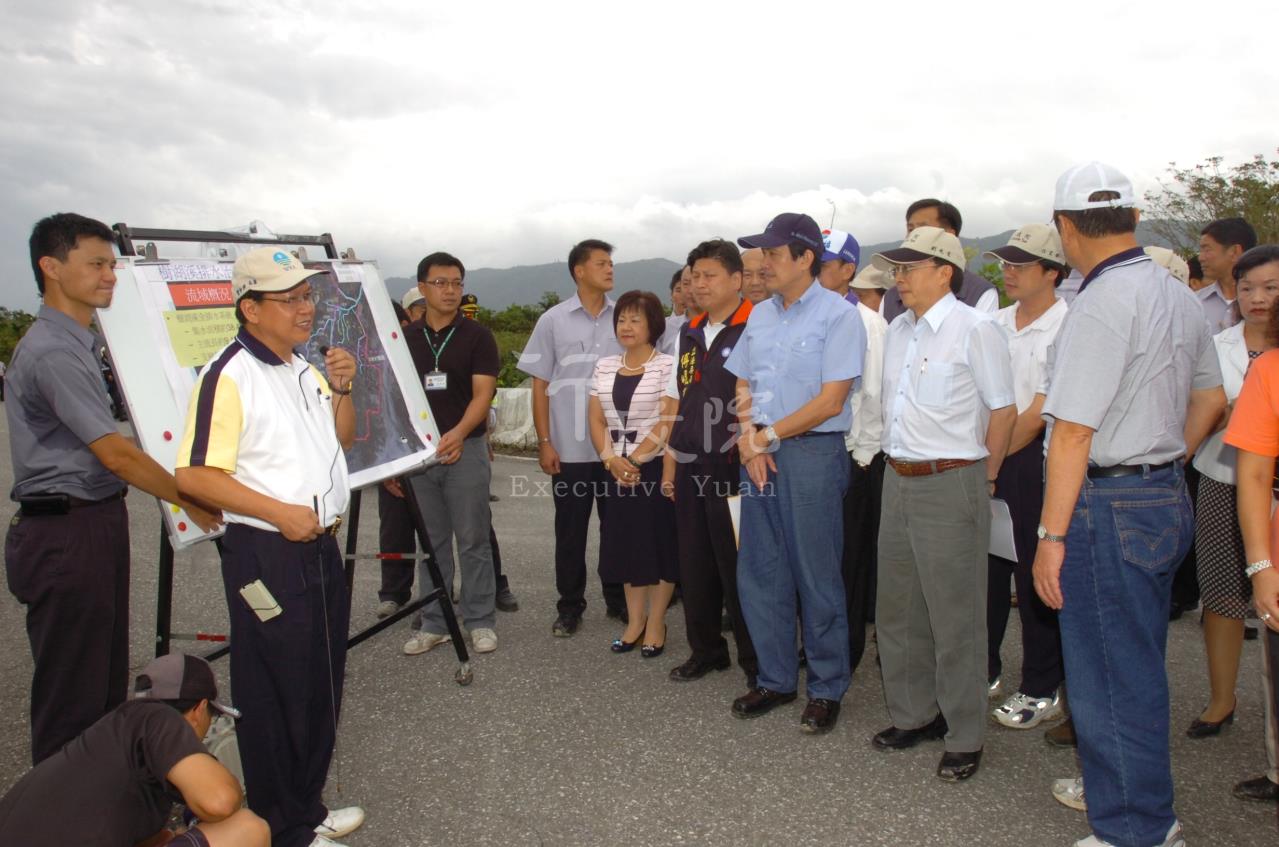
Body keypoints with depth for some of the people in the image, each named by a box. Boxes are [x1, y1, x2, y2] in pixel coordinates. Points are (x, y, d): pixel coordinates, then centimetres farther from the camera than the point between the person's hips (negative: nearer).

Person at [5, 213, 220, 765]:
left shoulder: (77, 344, 13)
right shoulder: (53, 352, -19)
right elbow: (117, 454, -21)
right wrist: (190, 501, -11)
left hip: (94, 526, 10)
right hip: (66, 536, -10)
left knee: (106, 678, 20)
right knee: (72, 693, 2)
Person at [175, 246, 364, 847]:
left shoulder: (305, 368, 12)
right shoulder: (229, 376, -16)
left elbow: (343, 440, 21)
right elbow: (193, 476, -21)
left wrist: (341, 390, 4)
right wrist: (280, 513, -22)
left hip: (321, 548, 9)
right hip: (266, 555, -9)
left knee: (322, 689, 18)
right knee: (276, 698, 4)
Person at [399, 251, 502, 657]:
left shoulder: (477, 336, -2)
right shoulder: (405, 338, 8)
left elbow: (483, 393, -10)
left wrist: (458, 433, -28)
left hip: (466, 449, -3)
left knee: (473, 540, 3)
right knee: (430, 542, 11)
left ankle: (481, 620, 14)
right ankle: (432, 623, 21)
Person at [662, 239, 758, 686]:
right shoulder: (689, 333, 12)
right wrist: (669, 466, 13)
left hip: (733, 468, -7)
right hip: (691, 467, 7)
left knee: (738, 566, 2)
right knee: (695, 564, 14)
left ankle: (755, 660, 19)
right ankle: (705, 650, 31)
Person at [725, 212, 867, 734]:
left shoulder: (838, 315, -7)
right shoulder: (759, 315, 13)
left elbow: (830, 400, -13)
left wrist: (768, 434, -9)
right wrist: (748, 439, -3)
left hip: (813, 453, -6)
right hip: (760, 453, 7)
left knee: (816, 577, 2)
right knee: (758, 573, 11)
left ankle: (827, 689, 18)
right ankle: (775, 679, 26)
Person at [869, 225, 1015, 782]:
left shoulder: (974, 329, -11)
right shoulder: (897, 331, 12)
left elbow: (1003, 410, -8)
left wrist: (983, 479, -2)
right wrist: (898, 466, 13)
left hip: (950, 485, -8)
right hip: (898, 481, 8)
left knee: (955, 618, 2)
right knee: (897, 610, 16)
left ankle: (965, 738, 18)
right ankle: (913, 715, 33)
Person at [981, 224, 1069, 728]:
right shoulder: (994, 324, 10)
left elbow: (1038, 415, -14)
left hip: (1036, 460, -6)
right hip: (989, 459, 6)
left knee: (1035, 574, 2)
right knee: (985, 565, 12)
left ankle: (1042, 690, 17)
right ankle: (983, 669, 28)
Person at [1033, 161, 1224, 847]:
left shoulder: (1102, 302, -19)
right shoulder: (1179, 297, 10)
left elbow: (1073, 432, -21)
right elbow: (1210, 399, 21)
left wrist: (1052, 536, -18)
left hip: (1110, 507, -10)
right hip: (1167, 498, 10)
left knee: (1108, 679, 3)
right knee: (1139, 666, 23)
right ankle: (1131, 788, 40)